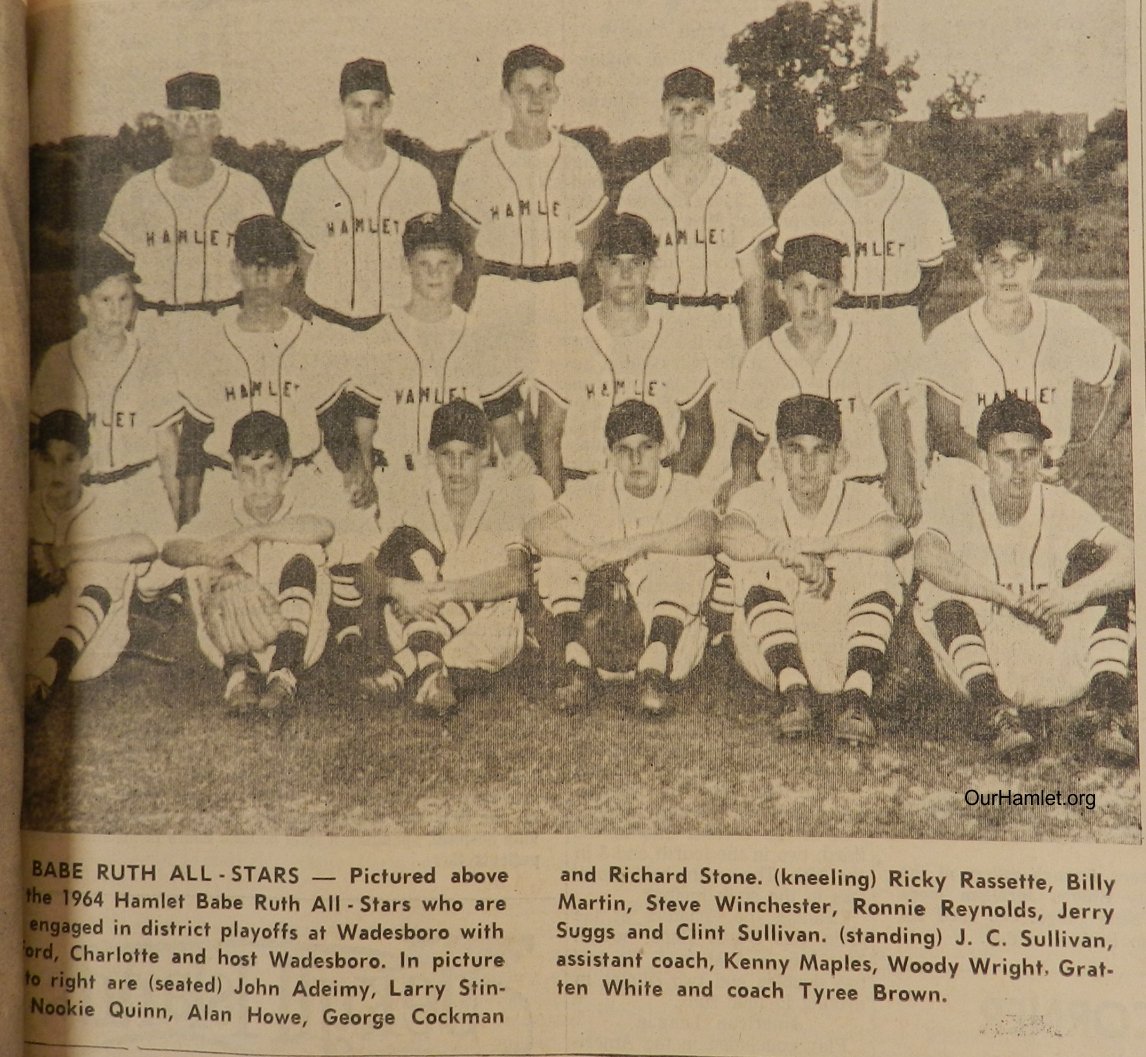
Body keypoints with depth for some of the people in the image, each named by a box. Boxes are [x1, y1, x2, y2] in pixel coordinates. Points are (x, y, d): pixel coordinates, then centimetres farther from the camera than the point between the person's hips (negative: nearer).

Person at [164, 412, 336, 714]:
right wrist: (203, 553, -37)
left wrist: (249, 532, -35)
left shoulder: (296, 507, -5)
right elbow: (171, 549, -13)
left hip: (293, 637, -2)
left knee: (304, 556, -23)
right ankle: (239, 670, -32)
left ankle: (286, 670, -30)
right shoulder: (223, 506, 1)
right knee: (205, 566, -20)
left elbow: (325, 529, -32)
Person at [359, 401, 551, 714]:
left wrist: (449, 590, -31)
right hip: (421, 622, 2)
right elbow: (372, 573, -6)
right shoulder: (418, 507, 6)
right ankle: (428, 669, -36)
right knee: (406, 541, -17)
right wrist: (399, 588, -30)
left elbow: (521, 576, -20)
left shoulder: (509, 500, -2)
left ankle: (404, 668, -32)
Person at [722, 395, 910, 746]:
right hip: (772, 652, 0)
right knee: (757, 568, -23)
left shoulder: (861, 499, 3)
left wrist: (818, 545, -31)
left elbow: (898, 535, -22)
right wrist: (793, 555, -37)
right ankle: (792, 690, -35)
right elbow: (731, 536, -22)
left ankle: (857, 694, -36)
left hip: (843, 652, 0)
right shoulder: (759, 499, 4)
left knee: (874, 566, -23)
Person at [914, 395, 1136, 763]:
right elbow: (926, 556, -28)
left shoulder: (1061, 507, -1)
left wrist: (1074, 594, -36)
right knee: (945, 590, -25)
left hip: (1058, 672, 1)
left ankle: (1111, 718, -27)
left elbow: (1132, 559, -17)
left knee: (1092, 558, -17)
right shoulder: (959, 501, -5)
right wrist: (1013, 599, -37)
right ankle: (993, 712, -35)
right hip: (978, 664, -1)